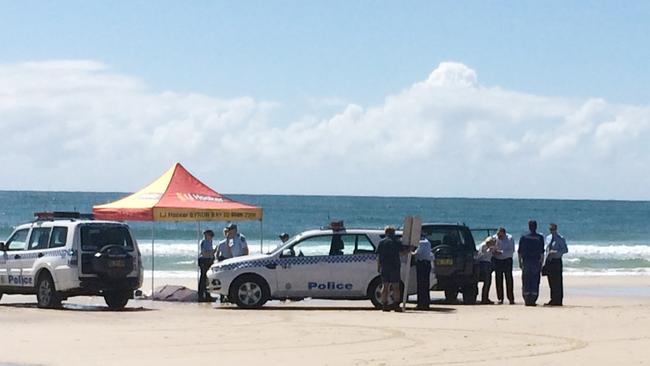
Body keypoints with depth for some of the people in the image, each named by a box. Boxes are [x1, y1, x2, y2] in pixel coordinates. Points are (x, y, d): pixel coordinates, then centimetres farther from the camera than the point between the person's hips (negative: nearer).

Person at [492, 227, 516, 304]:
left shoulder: (510, 238, -10)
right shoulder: (494, 238, -2)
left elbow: (511, 251, -16)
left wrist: (501, 252, -25)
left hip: (507, 260, -2)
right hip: (497, 260, 2)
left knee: (509, 279, -6)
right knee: (498, 279, 0)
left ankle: (511, 299, -5)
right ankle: (500, 298, 5)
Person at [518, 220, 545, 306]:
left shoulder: (523, 237, 1)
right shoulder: (540, 238, -1)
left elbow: (519, 251, 2)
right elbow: (542, 252, -2)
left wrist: (520, 262, 10)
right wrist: (541, 263, 4)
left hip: (526, 261, 1)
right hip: (536, 262, -1)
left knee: (526, 282, 6)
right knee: (535, 282, 3)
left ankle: (527, 301, 5)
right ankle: (533, 300, -1)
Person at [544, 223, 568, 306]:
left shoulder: (560, 238, -6)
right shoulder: (548, 238, 14)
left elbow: (565, 250, -9)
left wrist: (556, 252, -22)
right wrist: (545, 262, 14)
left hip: (557, 261, -6)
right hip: (549, 261, 6)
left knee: (557, 282, -6)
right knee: (551, 282, 8)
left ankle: (558, 301, -5)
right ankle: (553, 300, 14)